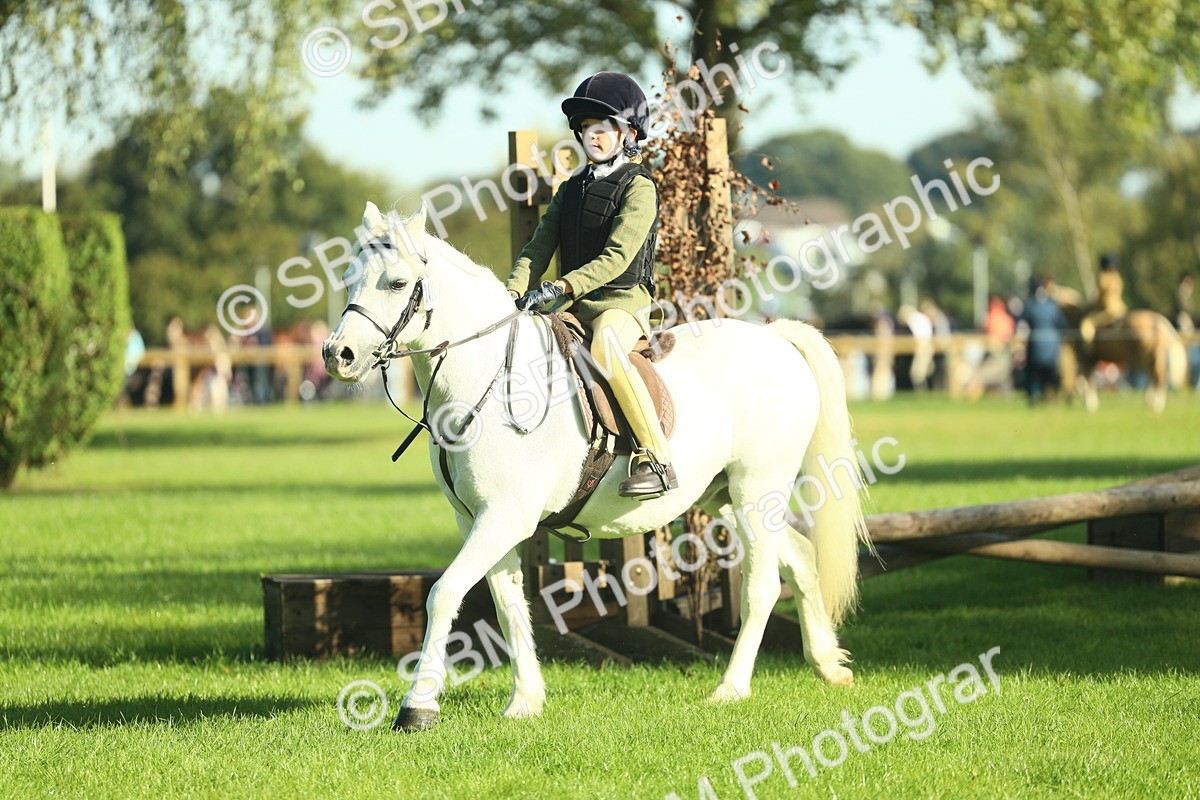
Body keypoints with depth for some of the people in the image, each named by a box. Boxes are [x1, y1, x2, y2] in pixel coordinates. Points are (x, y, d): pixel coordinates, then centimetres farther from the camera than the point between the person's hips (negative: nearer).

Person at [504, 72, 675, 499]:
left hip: (622, 302, -8)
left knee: (605, 346, -39)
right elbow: (538, 250, 9)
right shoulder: (571, 190, 17)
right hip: (572, 306, 8)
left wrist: (560, 288, -28)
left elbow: (617, 257, -17)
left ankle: (657, 459, -38)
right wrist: (513, 295, -10)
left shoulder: (638, 187, -5)